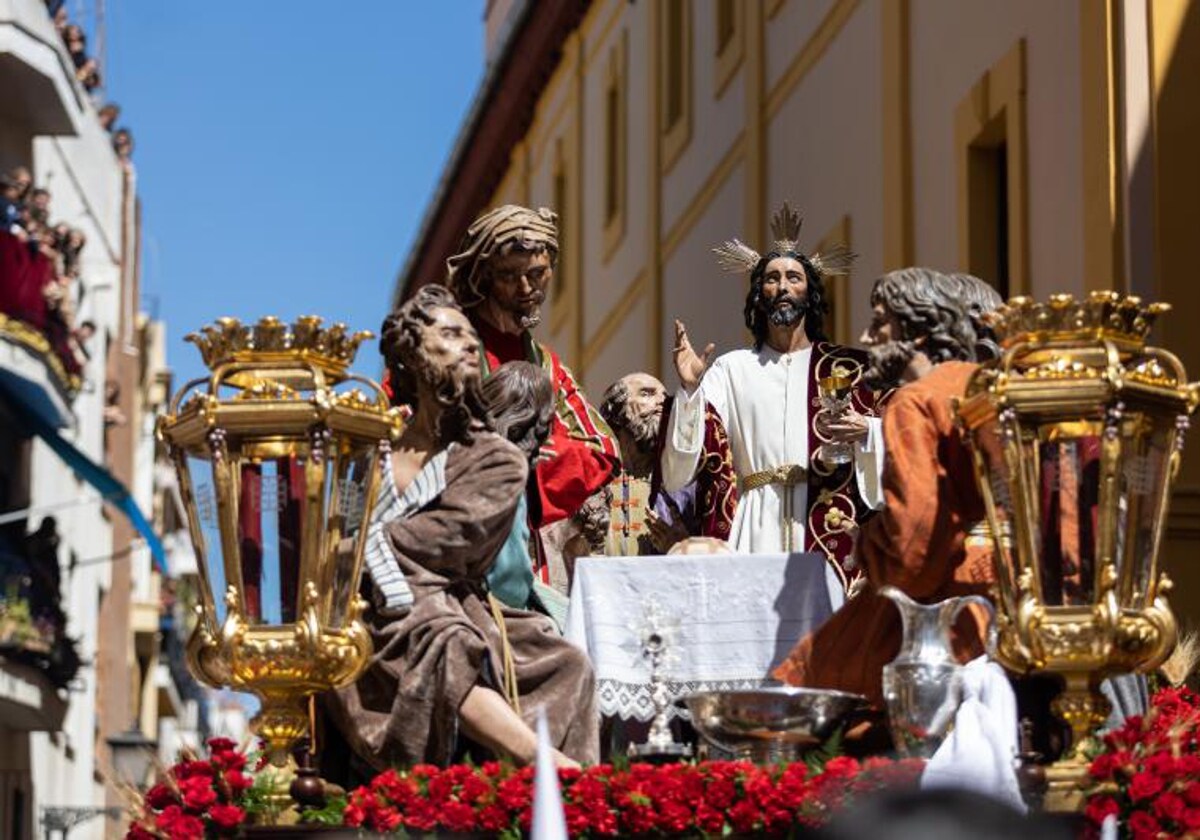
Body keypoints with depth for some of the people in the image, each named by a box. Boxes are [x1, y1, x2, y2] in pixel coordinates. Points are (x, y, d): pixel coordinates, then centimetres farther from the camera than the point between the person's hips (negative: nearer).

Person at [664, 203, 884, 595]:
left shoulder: (847, 367, 11)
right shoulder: (732, 369, 12)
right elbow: (684, 456, 5)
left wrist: (864, 430, -12)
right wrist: (690, 388, -8)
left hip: (829, 530, 0)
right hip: (757, 529, 0)